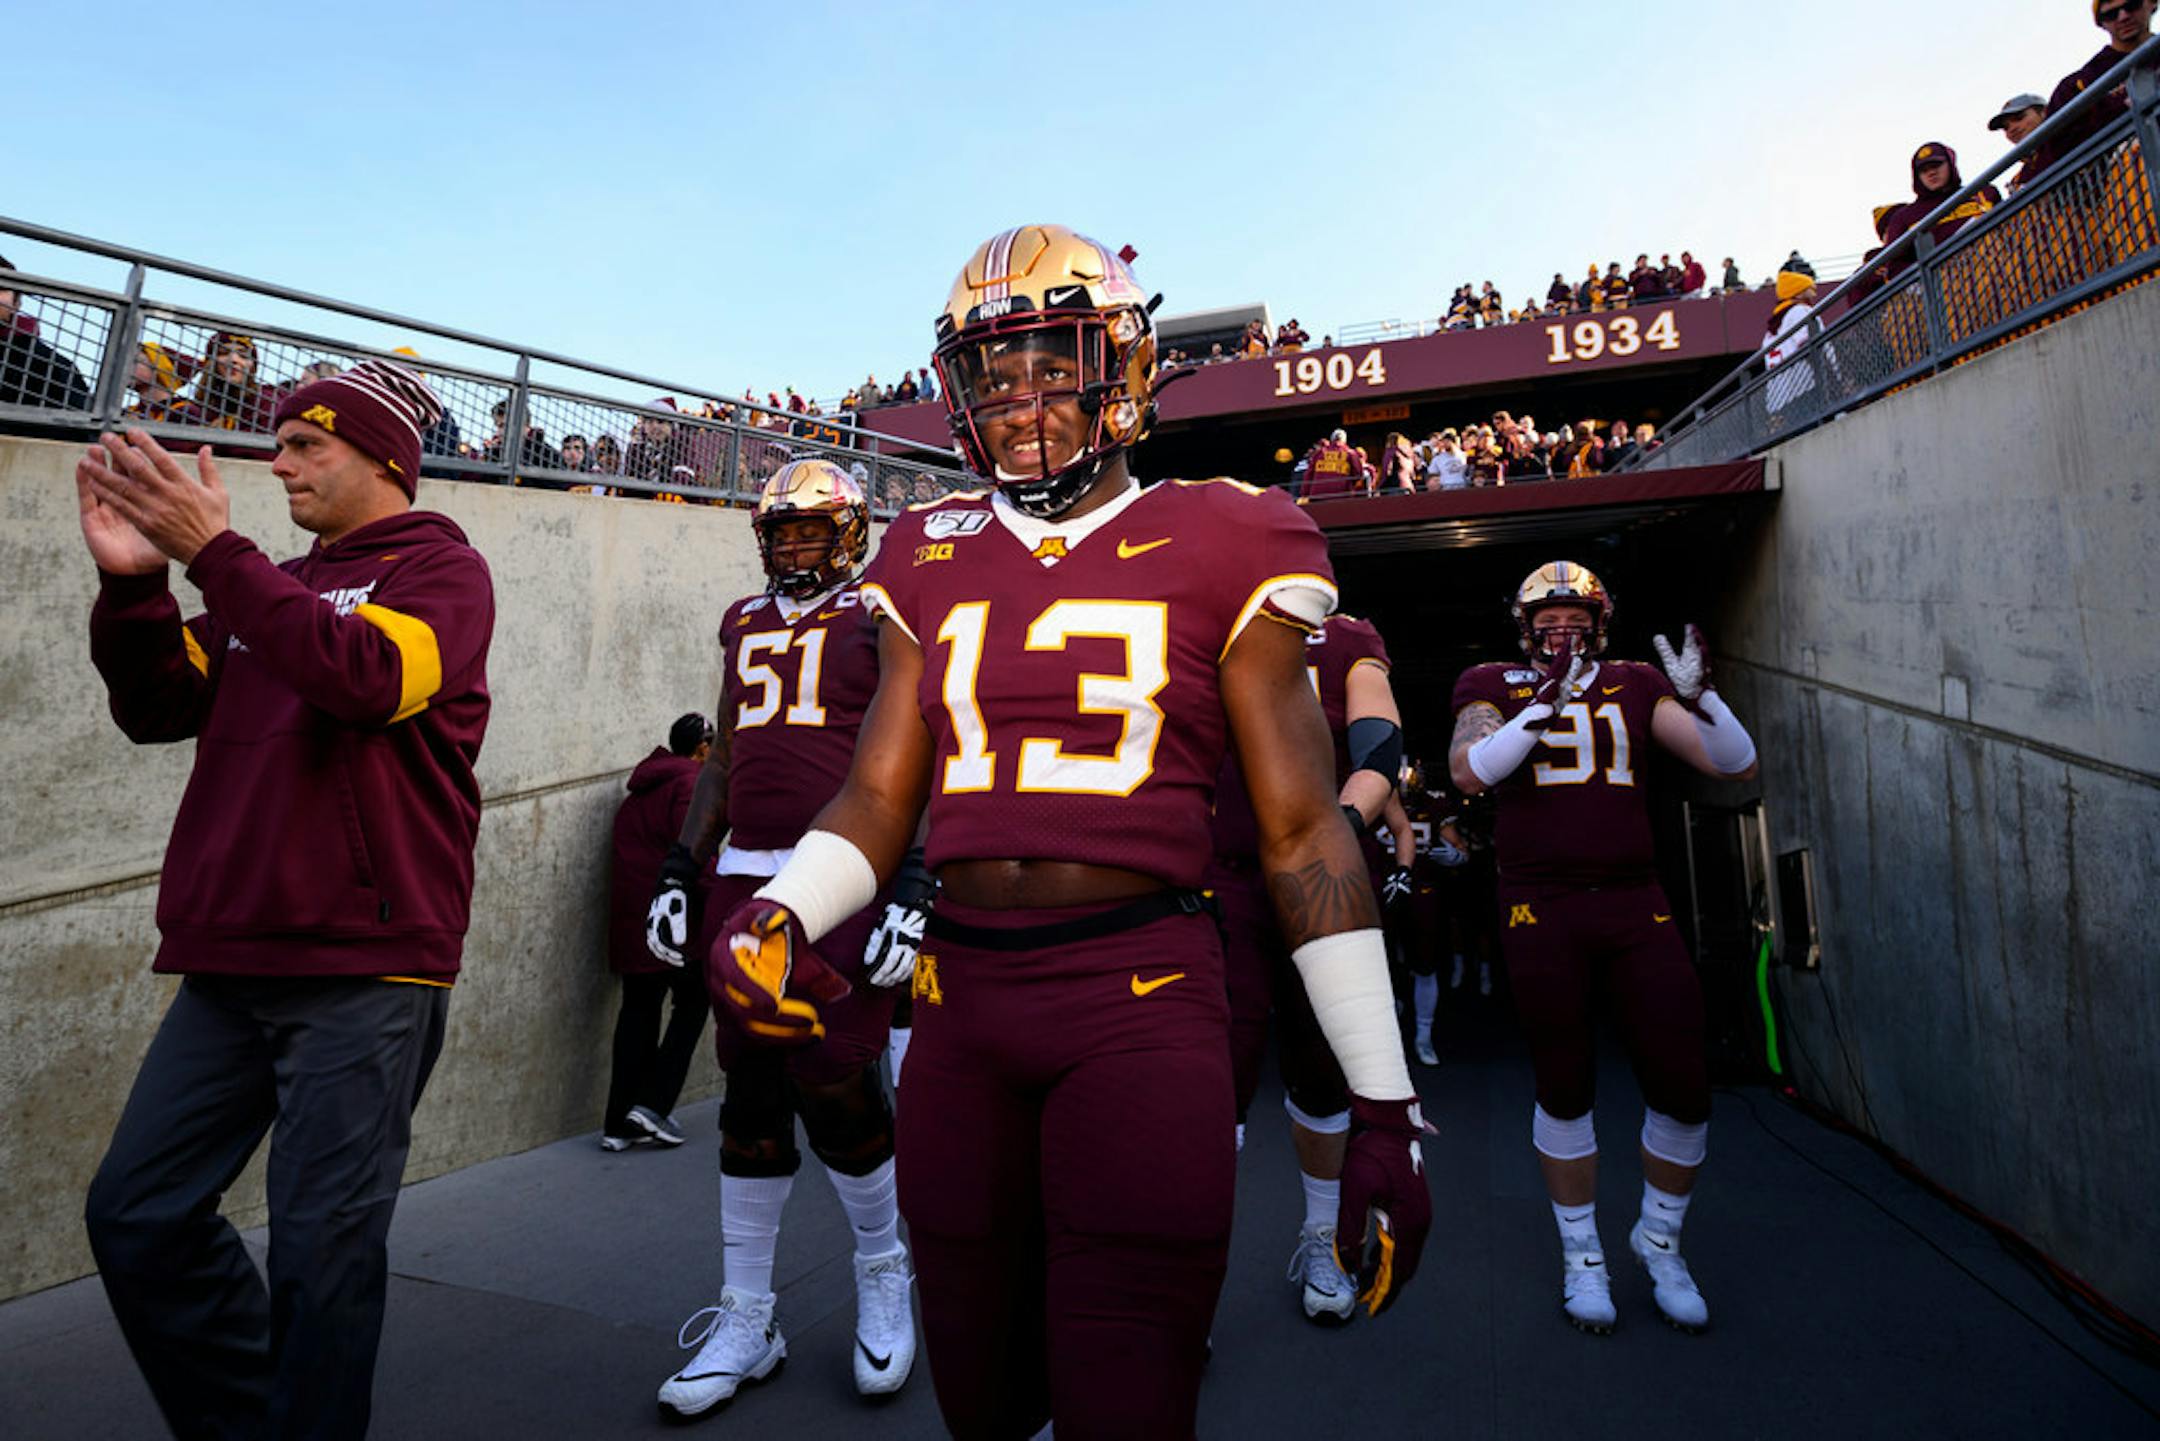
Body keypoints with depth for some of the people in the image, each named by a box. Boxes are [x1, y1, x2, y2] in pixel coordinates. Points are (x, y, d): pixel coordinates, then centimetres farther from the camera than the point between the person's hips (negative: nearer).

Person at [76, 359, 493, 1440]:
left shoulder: (440, 568, 1)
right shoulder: (272, 588, 21)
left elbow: (370, 677, -18)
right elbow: (158, 710, 14)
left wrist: (212, 551, -17)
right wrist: (132, 581, 0)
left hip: (366, 968, -7)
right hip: (231, 964, 7)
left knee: (321, 1248, -2)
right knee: (136, 1215, 10)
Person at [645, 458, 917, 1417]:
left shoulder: (882, 617, 1)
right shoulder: (744, 623, 18)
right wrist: (678, 869, 15)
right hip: (741, 879, 5)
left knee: (835, 1084, -6)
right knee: (751, 1094, 9)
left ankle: (883, 1275, 23)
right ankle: (746, 1318, 23)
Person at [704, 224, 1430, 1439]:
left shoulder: (1214, 554, -1)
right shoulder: (936, 567, 11)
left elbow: (1302, 832, -1)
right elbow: (880, 797, 12)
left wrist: (1386, 1106, -1)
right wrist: (780, 913, -9)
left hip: (1143, 994, -4)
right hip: (964, 994, 5)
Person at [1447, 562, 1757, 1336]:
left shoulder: (1636, 686, 11)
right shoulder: (1497, 687, 5)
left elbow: (1736, 764, 5)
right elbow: (1467, 770, -15)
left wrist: (1697, 693, -11)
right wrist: (1549, 700, -20)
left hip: (1636, 906, 3)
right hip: (1541, 911, -2)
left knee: (1683, 1085, 1)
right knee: (1565, 1089, 7)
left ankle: (1659, 1240, 28)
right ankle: (1581, 1254, 27)